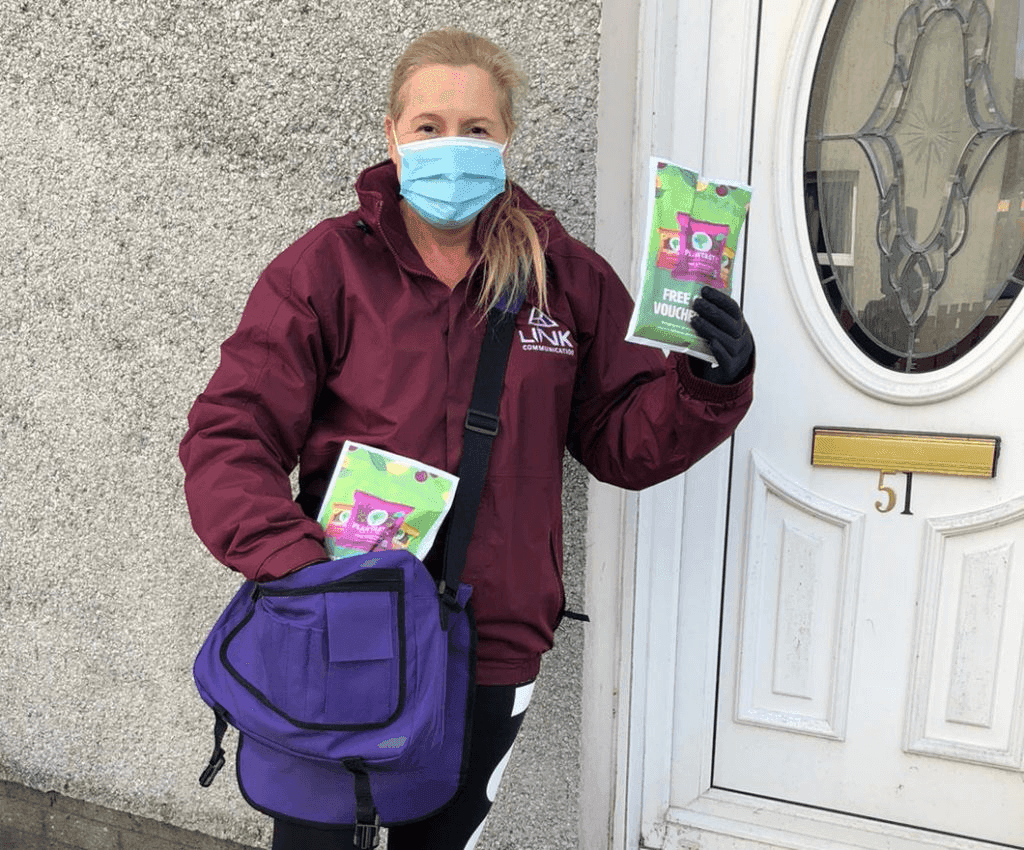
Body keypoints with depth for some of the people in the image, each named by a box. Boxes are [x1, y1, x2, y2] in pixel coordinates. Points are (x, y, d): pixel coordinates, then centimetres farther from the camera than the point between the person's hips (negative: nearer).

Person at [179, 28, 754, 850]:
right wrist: (294, 561, -24)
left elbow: (626, 442, 4)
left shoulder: (568, 277, 0)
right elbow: (228, 438, -9)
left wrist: (710, 382, -14)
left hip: (494, 652, 2)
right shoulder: (328, 265, -6)